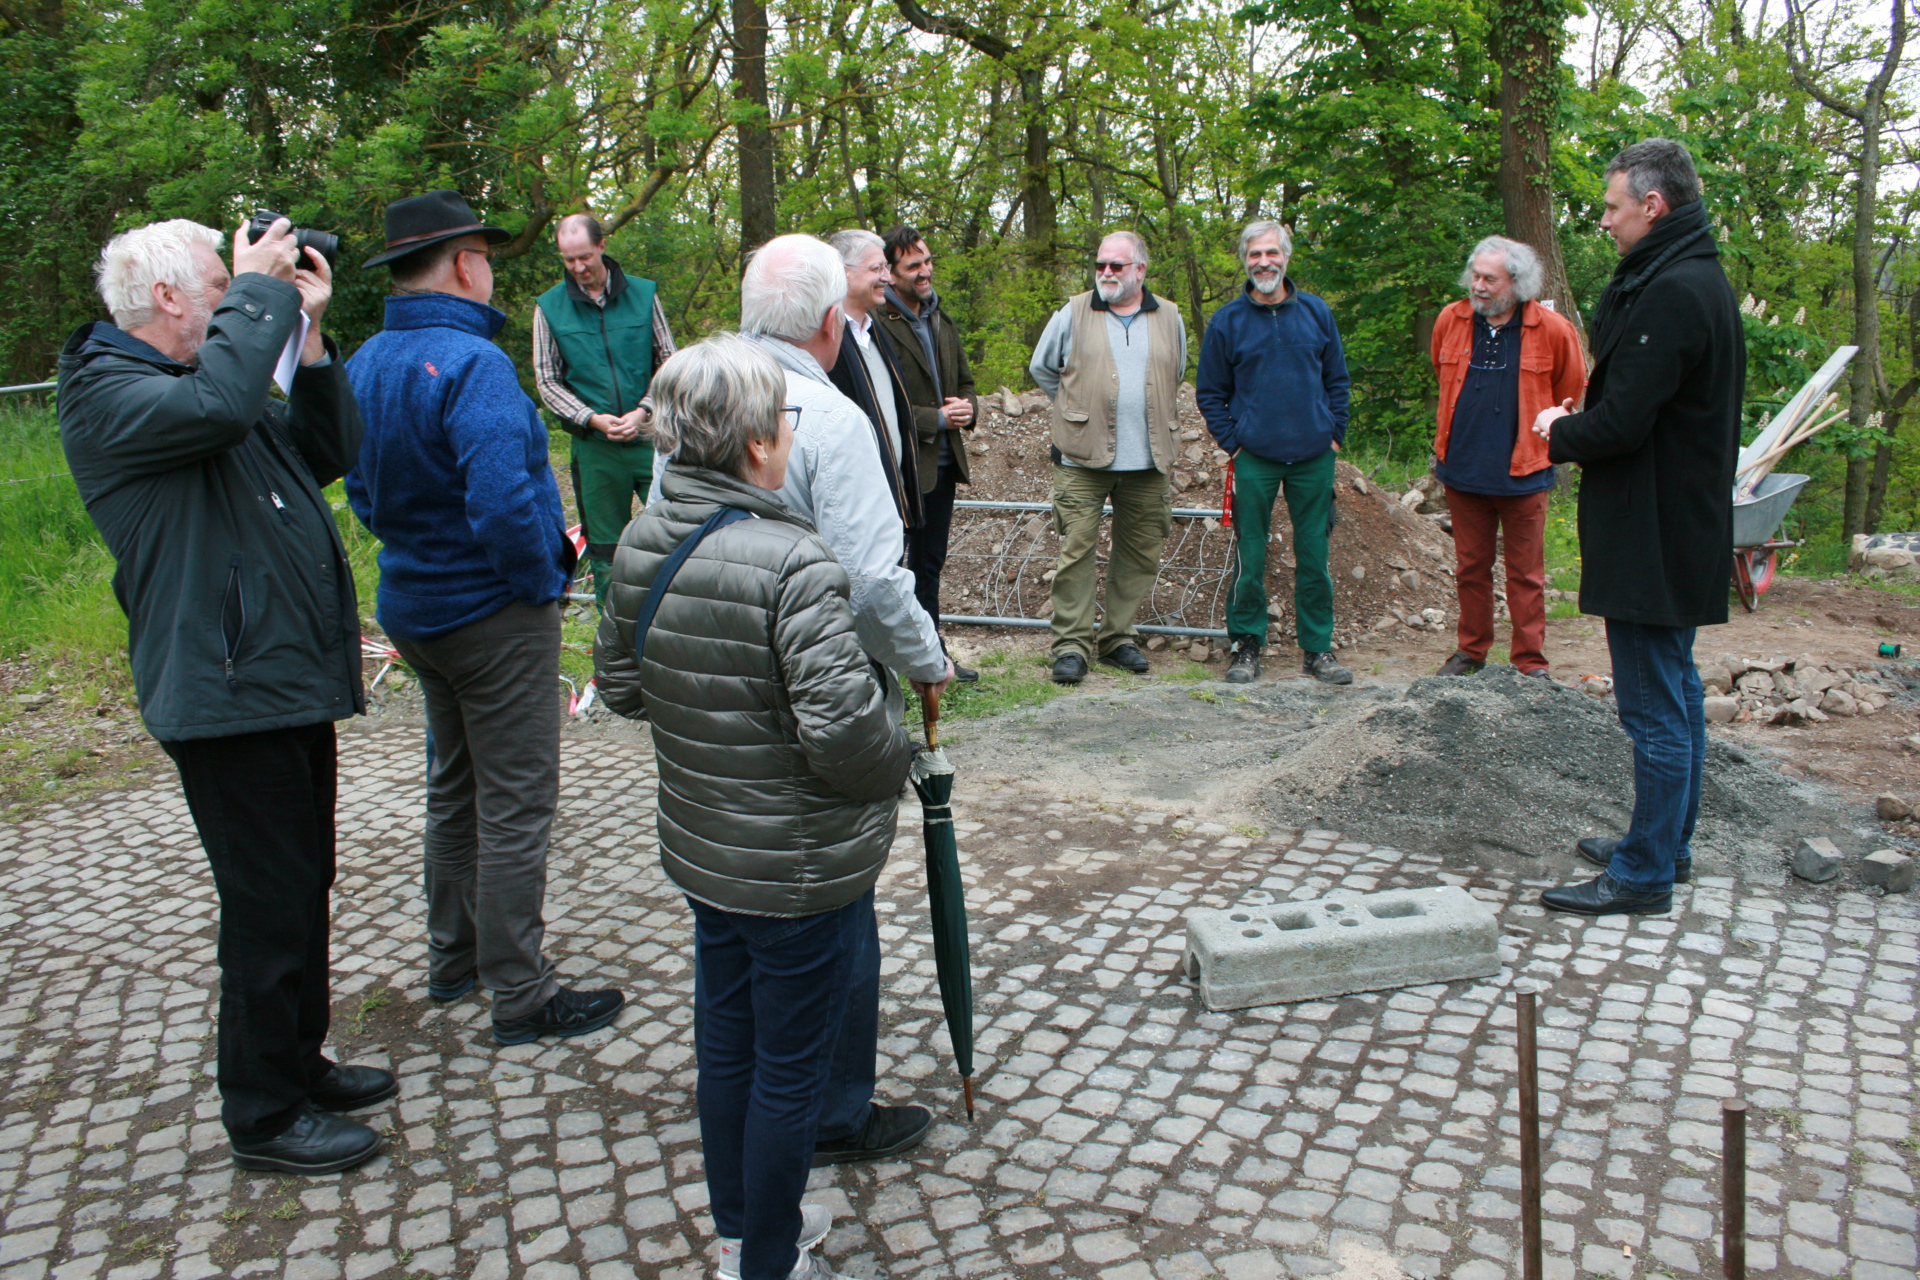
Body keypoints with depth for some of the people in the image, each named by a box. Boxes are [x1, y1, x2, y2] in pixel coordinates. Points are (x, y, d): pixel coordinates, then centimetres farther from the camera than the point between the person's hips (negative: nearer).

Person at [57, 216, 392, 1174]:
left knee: (303, 889, 18)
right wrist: (259, 291, -18)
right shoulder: (105, 394, -11)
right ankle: (263, 1115, 14)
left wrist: (307, 333, 5)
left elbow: (329, 451, 15)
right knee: (269, 907, -2)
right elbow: (218, 406, -32)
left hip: (292, 681, 10)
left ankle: (299, 1065, 34)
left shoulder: (211, 371, 18)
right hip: (228, 693, -10)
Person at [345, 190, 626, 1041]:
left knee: (453, 786, 22)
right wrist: (544, 581, -15)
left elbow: (363, 491, 13)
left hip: (413, 608, 9)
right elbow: (502, 499, -30)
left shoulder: (365, 364, 5)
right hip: (493, 614, -9)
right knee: (516, 804, 0)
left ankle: (452, 958, 35)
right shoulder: (470, 363, -22)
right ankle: (521, 995, 9)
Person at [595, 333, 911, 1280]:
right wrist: (895, 758, -10)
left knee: (726, 1042, 24)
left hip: (701, 849, 8)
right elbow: (844, 729, -30)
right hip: (802, 869, -8)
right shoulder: (792, 563, -27)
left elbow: (619, 685, 9)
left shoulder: (641, 543, -2)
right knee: (792, 1067, 11)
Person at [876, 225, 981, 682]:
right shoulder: (876, 324, -13)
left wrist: (968, 408, 0)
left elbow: (966, 382, 23)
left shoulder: (942, 322, 15)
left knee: (929, 564, 16)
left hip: (943, 464, 8)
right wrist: (936, 420, -16)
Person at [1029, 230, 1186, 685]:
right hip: (1084, 458, -3)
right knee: (1076, 549, -6)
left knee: (1140, 553, 7)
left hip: (1147, 460, 3)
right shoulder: (1074, 313, 3)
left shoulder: (1169, 318, 10)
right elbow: (1041, 367, 15)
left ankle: (1118, 637, 20)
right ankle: (1071, 645, 0)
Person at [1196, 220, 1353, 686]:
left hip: (1314, 456, 2)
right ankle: (1246, 646, 14)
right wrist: (1232, 442, -3)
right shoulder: (1226, 322, 2)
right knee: (1250, 559, 2)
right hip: (1254, 458, -2)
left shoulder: (1316, 312, 7)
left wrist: (1335, 434, 4)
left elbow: (1337, 380, 14)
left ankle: (1317, 648, 16)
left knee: (1314, 557, 6)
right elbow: (1210, 393, 7)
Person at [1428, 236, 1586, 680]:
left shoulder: (1552, 330, -8)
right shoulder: (1450, 321, 2)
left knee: (1526, 573, 3)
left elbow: (1570, 394, 7)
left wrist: (1543, 437, 12)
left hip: (1522, 473, -3)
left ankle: (1530, 662, 12)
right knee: (1470, 568, 13)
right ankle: (1472, 650, 27)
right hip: (1463, 469, 3)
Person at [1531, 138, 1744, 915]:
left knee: (1655, 710, -4)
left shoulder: (1669, 296, -20)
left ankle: (1644, 877, 5)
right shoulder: (1702, 282, 15)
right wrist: (1576, 425, 8)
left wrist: (1560, 432, -5)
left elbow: (1621, 423, -24)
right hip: (1684, 530, 11)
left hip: (1651, 534, -11)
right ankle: (1668, 845, 31)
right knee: (1675, 692, 18)